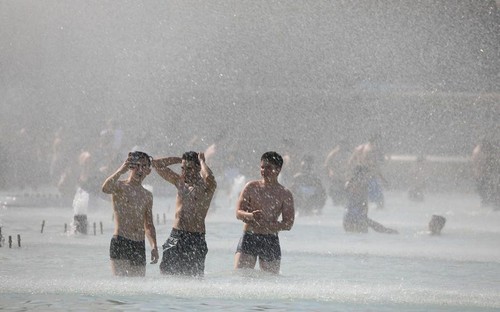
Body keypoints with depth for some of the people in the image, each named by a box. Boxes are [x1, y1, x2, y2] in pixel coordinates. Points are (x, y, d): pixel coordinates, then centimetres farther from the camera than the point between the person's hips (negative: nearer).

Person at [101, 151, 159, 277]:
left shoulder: (147, 195, 18)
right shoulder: (120, 186, 0)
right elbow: (105, 188, -25)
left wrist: (154, 246, 10)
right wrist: (120, 171, -37)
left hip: (139, 245, 6)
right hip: (120, 242, -6)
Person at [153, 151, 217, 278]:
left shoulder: (205, 187, -2)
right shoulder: (180, 183, 14)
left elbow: (209, 178, -28)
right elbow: (156, 164, 18)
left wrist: (201, 161, -9)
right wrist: (180, 159, 12)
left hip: (196, 239, -5)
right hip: (175, 236, 5)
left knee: (194, 276, -8)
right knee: (167, 273, -3)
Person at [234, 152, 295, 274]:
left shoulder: (285, 194, 4)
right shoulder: (251, 187, 6)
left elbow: (288, 224, -2)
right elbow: (238, 213, 1)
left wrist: (267, 225, -17)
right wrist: (251, 216, -22)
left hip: (270, 240, 0)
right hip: (248, 238, 0)